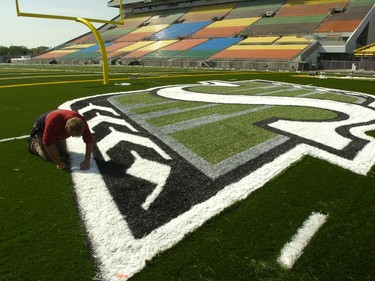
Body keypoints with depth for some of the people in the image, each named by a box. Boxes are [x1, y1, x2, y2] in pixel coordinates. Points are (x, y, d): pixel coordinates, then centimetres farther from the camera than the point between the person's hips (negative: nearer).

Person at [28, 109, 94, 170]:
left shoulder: (81, 122, -33)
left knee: (63, 155, 1)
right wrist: (58, 163, -33)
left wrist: (87, 161, -35)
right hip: (42, 129, -4)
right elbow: (48, 143, -36)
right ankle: (33, 142, 15)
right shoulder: (53, 121, -44)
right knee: (49, 157, -10)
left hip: (59, 132, 4)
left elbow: (89, 140, -27)